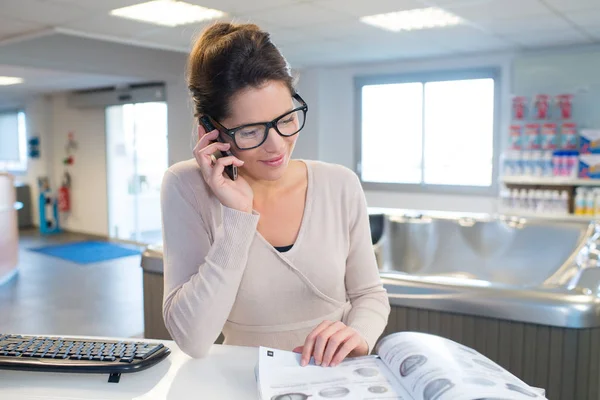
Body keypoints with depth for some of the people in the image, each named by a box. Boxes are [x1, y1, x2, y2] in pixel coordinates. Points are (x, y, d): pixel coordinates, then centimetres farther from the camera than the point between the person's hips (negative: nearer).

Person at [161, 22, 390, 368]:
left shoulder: (341, 186, -5)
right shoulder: (187, 189, -12)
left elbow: (369, 294, 5)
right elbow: (193, 340, -19)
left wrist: (358, 335, -16)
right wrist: (239, 216, -24)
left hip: (337, 378, 2)